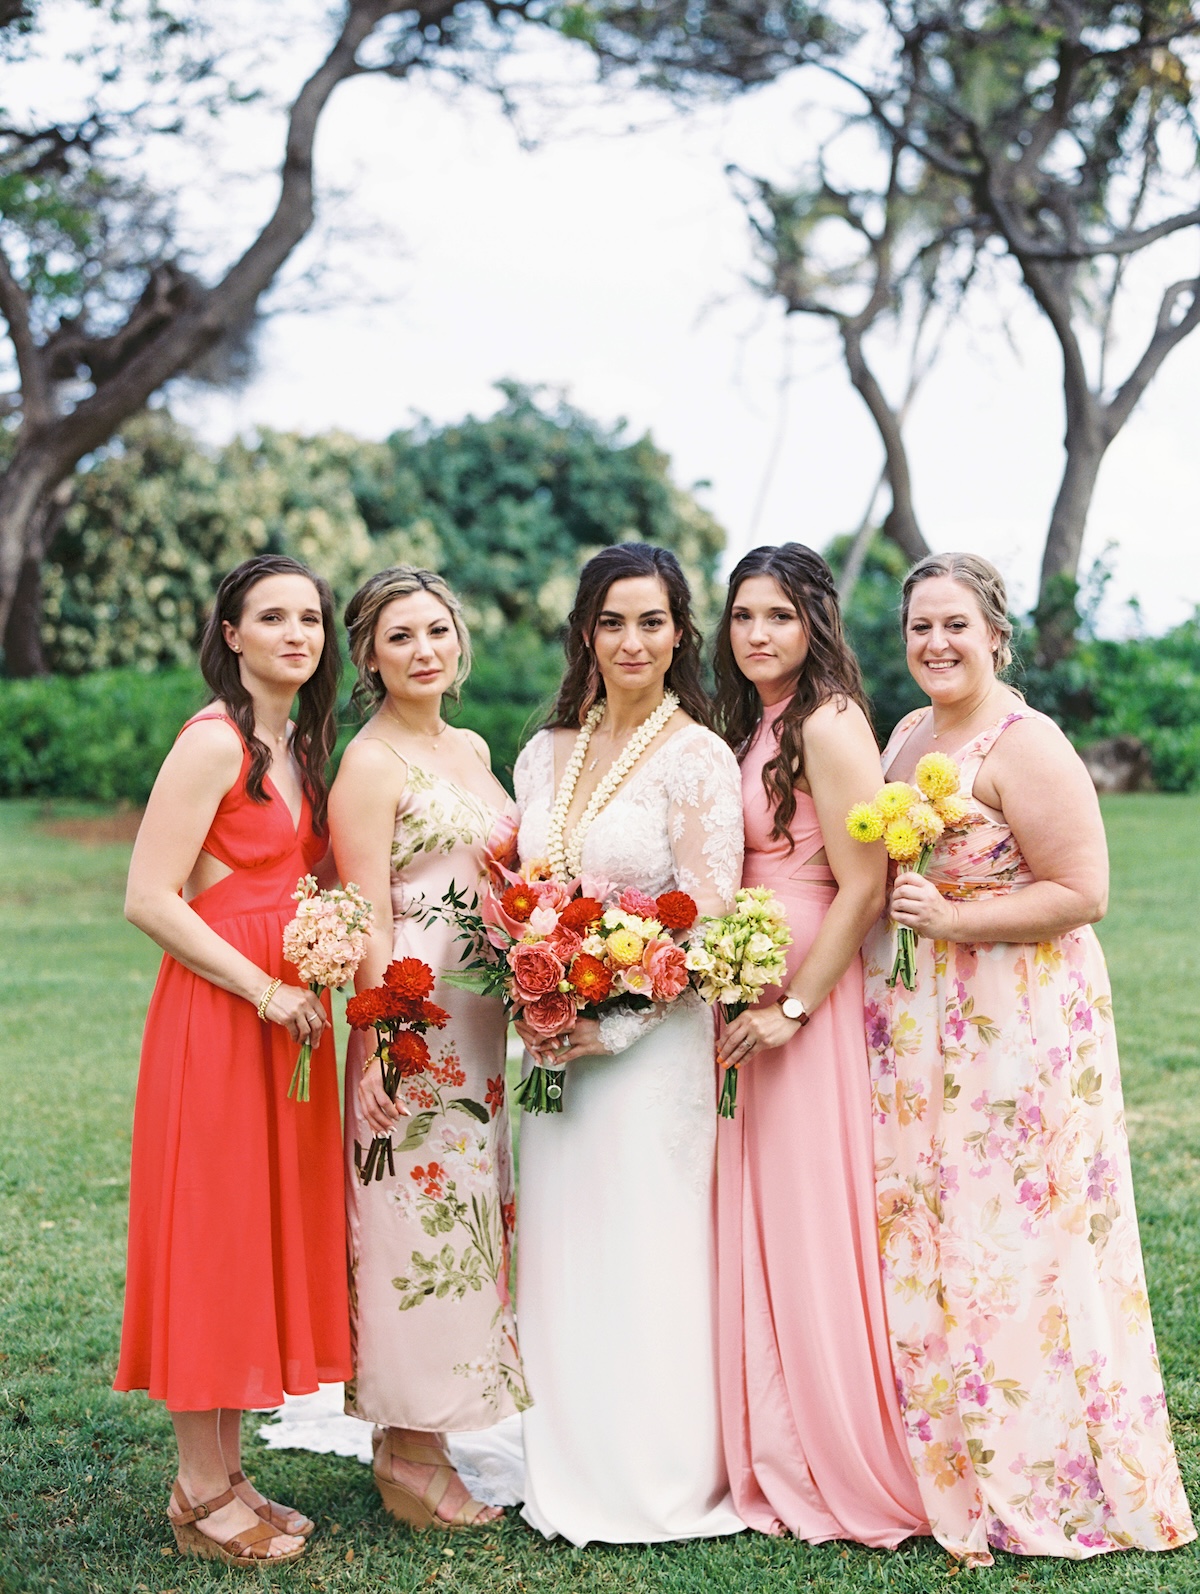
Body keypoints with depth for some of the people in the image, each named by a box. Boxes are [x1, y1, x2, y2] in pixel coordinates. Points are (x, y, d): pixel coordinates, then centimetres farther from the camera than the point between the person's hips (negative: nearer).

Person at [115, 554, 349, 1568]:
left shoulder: (301, 746, 14)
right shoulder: (215, 742, -13)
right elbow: (149, 898, -18)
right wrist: (265, 991, -17)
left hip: (289, 1011, 9)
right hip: (217, 1015, -9)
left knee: (271, 1232, 12)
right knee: (211, 1232, -1)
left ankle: (228, 1472, 24)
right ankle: (201, 1491, 11)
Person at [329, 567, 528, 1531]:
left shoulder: (473, 750, 14)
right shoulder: (369, 765, -9)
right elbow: (366, 924, -14)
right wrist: (378, 1048, -19)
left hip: (486, 1019, 8)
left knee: (468, 1213, 12)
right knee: (422, 1213, -3)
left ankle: (427, 1435, 22)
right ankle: (408, 1451, 8)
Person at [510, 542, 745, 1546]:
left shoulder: (698, 759, -8)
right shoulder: (547, 755, 10)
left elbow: (707, 922, -12)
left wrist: (609, 1024, -15)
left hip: (650, 1040, -6)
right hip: (555, 1041, 6)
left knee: (642, 1255, -1)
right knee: (559, 1255, 10)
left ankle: (659, 1482, 13)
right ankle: (568, 1473, 23)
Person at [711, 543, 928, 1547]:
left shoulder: (830, 724, -12)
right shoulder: (748, 730, 14)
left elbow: (863, 887, -17)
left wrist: (794, 1007, -18)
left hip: (810, 996, -8)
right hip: (747, 996, 9)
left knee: (811, 1217, -2)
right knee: (757, 1217, 12)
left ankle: (843, 1464, 11)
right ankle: (778, 1452, 24)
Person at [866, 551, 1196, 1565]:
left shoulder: (1026, 746, -13)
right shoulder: (907, 735, 13)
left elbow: (1082, 892, -17)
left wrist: (950, 920, -20)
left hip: (1015, 1028, -8)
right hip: (917, 1027, 8)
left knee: (1009, 1244, -3)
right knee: (919, 1241, 11)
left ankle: (1036, 1484, 11)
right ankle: (939, 1464, 24)